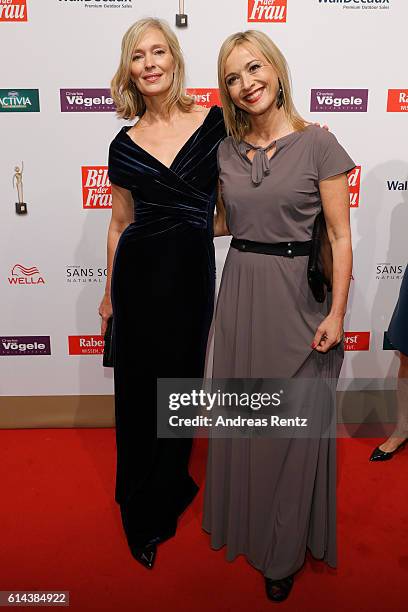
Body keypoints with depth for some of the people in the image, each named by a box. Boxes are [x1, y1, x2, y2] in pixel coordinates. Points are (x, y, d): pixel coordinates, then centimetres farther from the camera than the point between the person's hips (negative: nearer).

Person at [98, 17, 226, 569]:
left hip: (193, 271, 0)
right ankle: (141, 513, 34)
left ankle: (167, 493, 39)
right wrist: (109, 293, 13)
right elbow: (120, 223, 9)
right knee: (138, 387, 10)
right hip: (139, 273, 1)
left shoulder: (214, 122, -1)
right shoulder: (124, 145, 2)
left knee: (182, 381, 12)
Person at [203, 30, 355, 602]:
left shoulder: (317, 143, -6)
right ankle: (243, 520, 40)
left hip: (298, 294, -4)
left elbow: (340, 236, -7)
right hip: (241, 291, 5)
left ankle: (285, 551, 28)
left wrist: (336, 312, -12)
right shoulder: (227, 149, 7)